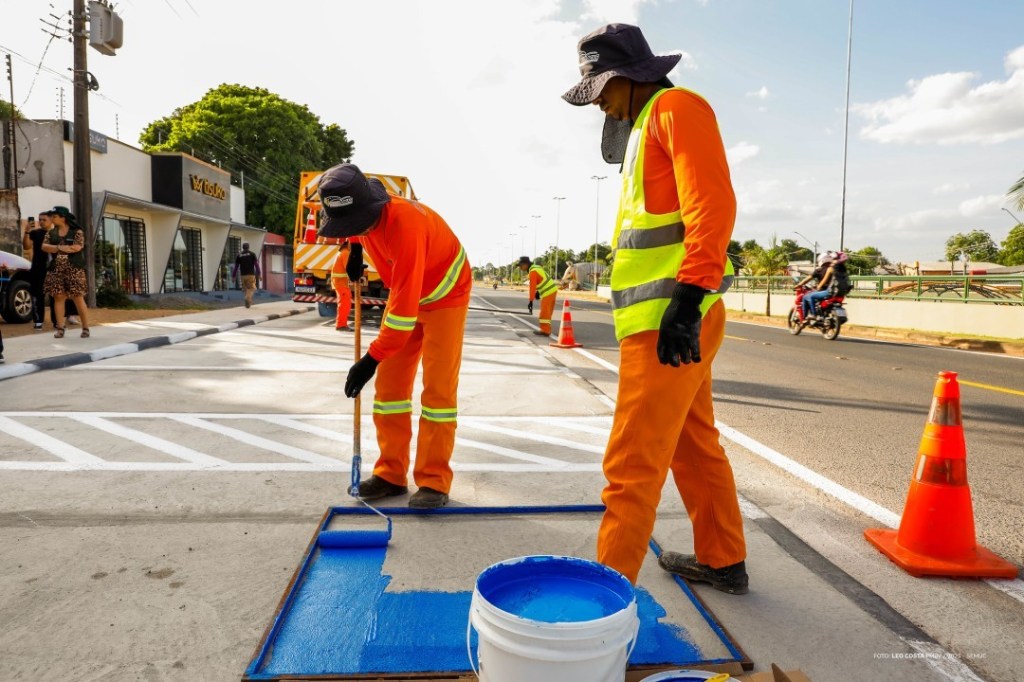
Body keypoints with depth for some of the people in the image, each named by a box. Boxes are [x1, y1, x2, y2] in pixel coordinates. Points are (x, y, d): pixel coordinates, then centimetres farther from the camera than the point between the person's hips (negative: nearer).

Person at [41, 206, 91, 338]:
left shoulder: (77, 232, -2)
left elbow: (77, 247, -14)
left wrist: (57, 247, -6)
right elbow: (44, 247, 2)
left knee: (78, 298, -5)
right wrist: (61, 248, -12)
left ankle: (85, 328, 0)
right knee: (58, 297, 1)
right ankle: (60, 329, 5)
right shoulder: (51, 233, 13)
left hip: (74, 269, -4)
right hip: (56, 269, 5)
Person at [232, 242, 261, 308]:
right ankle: (248, 299, -28)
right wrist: (258, 274, -2)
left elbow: (236, 266, 8)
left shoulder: (239, 255, 7)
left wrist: (233, 276, 14)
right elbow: (256, 265, -4)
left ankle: (249, 302, 16)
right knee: (250, 289, -2)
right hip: (251, 275, -2)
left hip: (243, 275, 2)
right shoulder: (252, 254, 1)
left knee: (246, 290, 15)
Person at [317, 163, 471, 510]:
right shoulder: (364, 214, -13)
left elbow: (405, 305, -37)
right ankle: (391, 474, 11)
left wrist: (372, 358, -34)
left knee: (438, 387, -10)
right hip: (404, 292, 8)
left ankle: (434, 481, -2)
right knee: (390, 383, 3)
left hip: (445, 295, -7)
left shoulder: (406, 225, -37)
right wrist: (355, 247, 6)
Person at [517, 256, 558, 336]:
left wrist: (531, 301, -21)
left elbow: (532, 287, -20)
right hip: (552, 290, 10)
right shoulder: (536, 267, 13)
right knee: (547, 311, 15)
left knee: (544, 312, -6)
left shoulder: (533, 272, -16)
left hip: (548, 292, -10)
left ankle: (545, 331, -4)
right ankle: (547, 329, 21)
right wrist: (538, 292, 15)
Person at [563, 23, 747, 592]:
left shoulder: (676, 107, -4)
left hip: (671, 322, -11)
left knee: (632, 465, -9)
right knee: (695, 447, 19)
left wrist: (687, 299, -26)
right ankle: (723, 561, 34)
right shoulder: (646, 126, 24)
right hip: (660, 321, 11)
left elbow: (712, 205, -18)